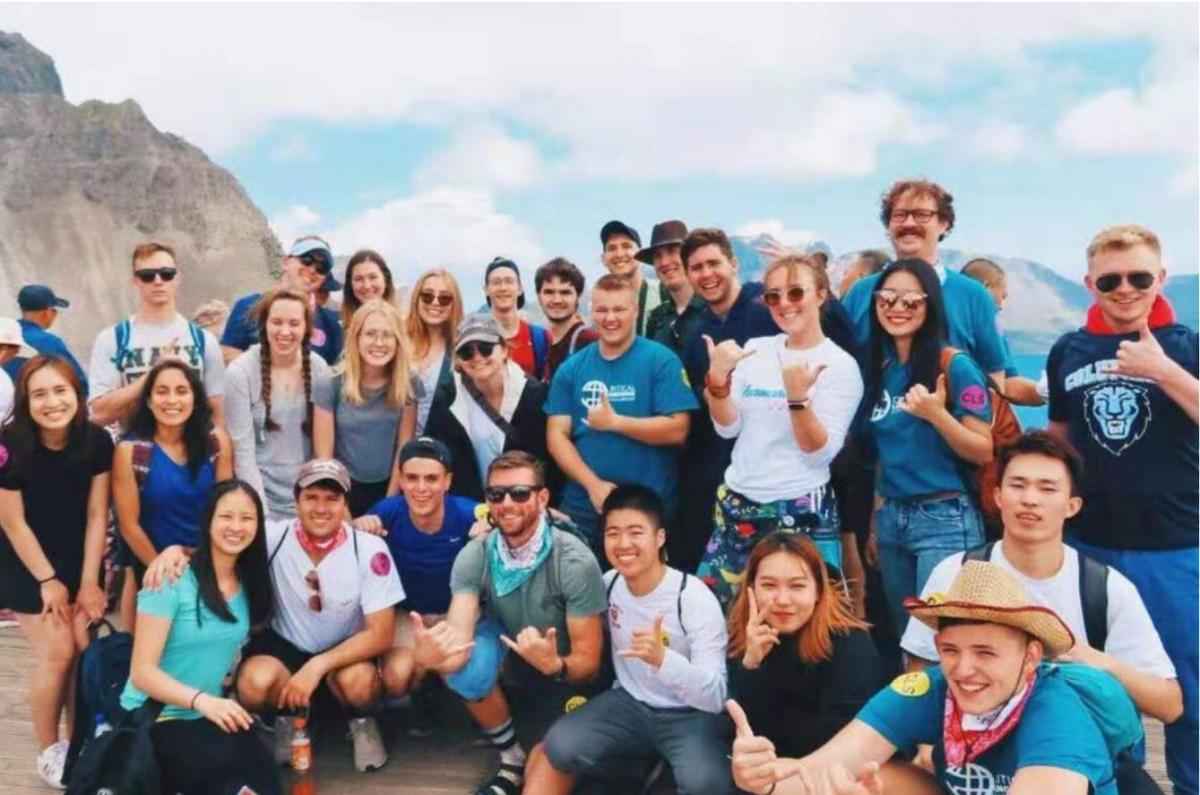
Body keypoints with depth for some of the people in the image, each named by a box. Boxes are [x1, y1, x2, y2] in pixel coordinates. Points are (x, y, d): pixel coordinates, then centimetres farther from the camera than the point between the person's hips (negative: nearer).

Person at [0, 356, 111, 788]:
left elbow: (96, 516, -8)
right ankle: (49, 751, 11)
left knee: (86, 648, -4)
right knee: (55, 653, -8)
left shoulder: (97, 441, -15)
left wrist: (89, 581, -7)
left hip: (78, 559, 3)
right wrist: (48, 580, -9)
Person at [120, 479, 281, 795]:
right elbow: (142, 671, -15)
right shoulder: (172, 580, -14)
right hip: (153, 718, -5)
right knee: (237, 761, -31)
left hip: (208, 719, 5)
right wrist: (201, 700, -29)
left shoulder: (250, 582, 3)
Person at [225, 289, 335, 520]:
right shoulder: (241, 372, -12)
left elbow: (324, 444, -1)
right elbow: (243, 451, -12)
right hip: (262, 496, -3)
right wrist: (261, 512, -15)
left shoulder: (318, 369, -3)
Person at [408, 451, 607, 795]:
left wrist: (553, 665, -44)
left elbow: (587, 661, -21)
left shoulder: (575, 562, -27)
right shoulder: (474, 557, -19)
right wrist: (432, 655, -55)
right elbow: (457, 641, -31)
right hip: (508, 648, 2)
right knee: (464, 666, -28)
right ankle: (512, 760, -1)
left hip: (566, 673, -2)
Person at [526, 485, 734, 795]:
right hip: (629, 702, 4)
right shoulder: (608, 584, -2)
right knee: (559, 746, -21)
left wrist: (662, 657, -41)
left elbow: (715, 698, -25)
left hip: (690, 715, -4)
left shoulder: (695, 599, -19)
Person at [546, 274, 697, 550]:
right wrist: (593, 485, -12)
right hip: (583, 507, 3)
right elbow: (556, 435, 0)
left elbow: (677, 430, -12)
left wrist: (614, 422, -15)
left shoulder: (661, 360, -5)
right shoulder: (571, 368, 5)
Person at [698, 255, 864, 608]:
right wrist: (717, 379, -14)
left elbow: (821, 453, -14)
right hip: (737, 504, 5)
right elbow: (727, 428, 2)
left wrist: (798, 396, -29)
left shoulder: (839, 364, -8)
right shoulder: (754, 350, 5)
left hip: (801, 513, -4)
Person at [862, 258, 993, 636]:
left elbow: (985, 452, -10)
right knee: (905, 636, 14)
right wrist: (878, 515, 14)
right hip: (891, 517, 6)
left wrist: (936, 415, -25)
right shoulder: (879, 369, 7)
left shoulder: (955, 366, -9)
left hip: (944, 519, -6)